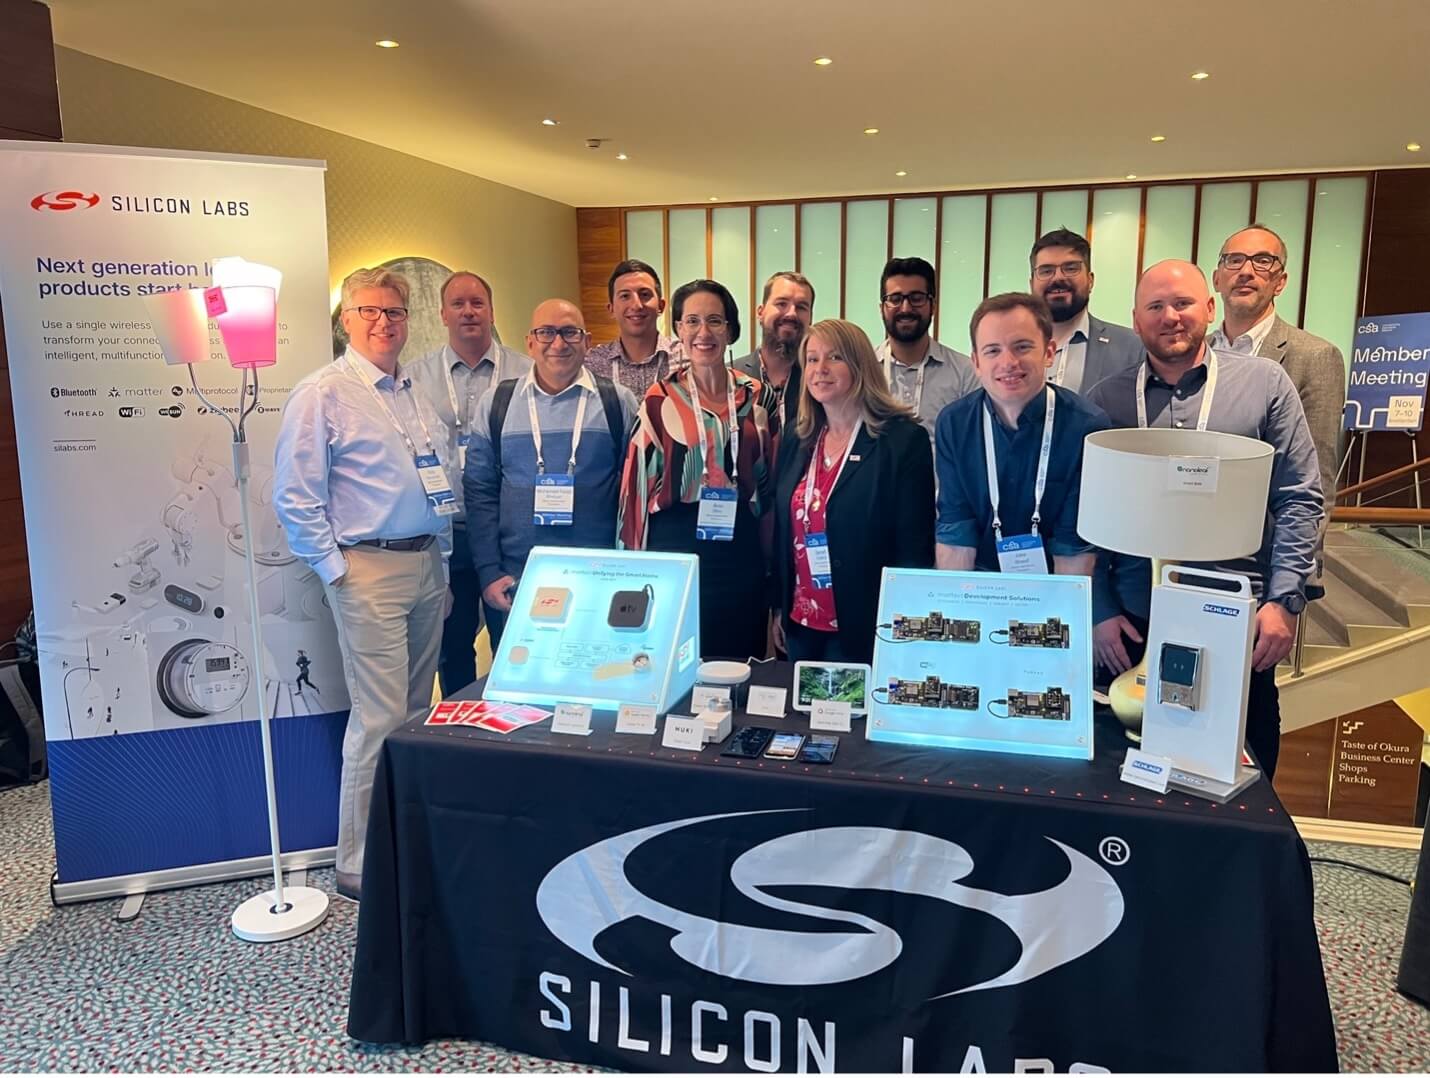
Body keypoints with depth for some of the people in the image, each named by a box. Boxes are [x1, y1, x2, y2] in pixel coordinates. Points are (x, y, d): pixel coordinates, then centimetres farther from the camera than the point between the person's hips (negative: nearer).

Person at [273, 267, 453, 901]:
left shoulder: (414, 396, 15)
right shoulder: (322, 393, -6)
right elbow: (294, 498, -10)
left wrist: (443, 565, 16)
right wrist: (336, 571, -12)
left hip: (427, 567, 7)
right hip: (368, 570, -7)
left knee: (417, 713, 13)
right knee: (379, 721, -6)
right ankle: (359, 865, 8)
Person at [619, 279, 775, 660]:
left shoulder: (754, 396, 4)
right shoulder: (660, 400, -3)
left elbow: (765, 478, 12)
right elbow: (639, 480, 1)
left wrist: (770, 556, 11)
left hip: (740, 550, 2)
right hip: (676, 547, -2)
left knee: (738, 665, 11)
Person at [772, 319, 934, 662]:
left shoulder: (904, 439, -11)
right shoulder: (797, 440, 7)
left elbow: (915, 546, -12)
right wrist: (779, 608, 13)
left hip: (864, 627, -5)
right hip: (800, 623, 6)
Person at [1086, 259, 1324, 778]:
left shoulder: (1265, 383, 3)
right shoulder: (1105, 399, 5)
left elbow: (1300, 499, 2)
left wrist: (1284, 601, -6)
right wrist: (1100, 612, -1)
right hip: (1133, 625, 1)